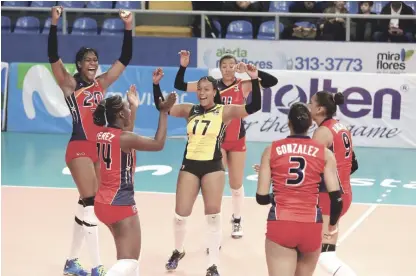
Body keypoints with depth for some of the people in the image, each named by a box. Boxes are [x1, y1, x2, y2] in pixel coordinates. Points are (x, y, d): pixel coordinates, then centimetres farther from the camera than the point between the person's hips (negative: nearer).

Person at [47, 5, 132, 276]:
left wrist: (128, 28, 6)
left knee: (86, 205, 11)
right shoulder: (70, 84, -3)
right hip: (80, 148, -6)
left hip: (100, 148, 6)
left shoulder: (101, 84, 11)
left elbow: (125, 59, 13)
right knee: (90, 204, -12)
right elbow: (53, 57, -16)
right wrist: (54, 24, -24)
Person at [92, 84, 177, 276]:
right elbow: (158, 144, -16)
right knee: (129, 260, -10)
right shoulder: (124, 138, -19)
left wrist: (134, 107, 33)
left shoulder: (102, 133, 5)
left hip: (104, 202, 9)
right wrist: (164, 112, -13)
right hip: (119, 204, -9)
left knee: (128, 254, 25)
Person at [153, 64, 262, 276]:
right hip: (189, 166, 3)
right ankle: (178, 251, 34)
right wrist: (156, 84, -7)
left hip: (213, 167, -3)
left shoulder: (224, 111, -6)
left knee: (213, 216, -1)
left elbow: (254, 107, -17)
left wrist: (254, 80, -29)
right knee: (180, 215, 6)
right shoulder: (190, 110, 4)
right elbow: (161, 107, 6)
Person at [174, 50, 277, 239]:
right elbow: (180, 85, -8)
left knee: (236, 184, 14)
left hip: (237, 141, 0)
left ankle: (237, 220, 34)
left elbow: (272, 81, -20)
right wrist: (183, 66, -21)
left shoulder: (244, 86, -9)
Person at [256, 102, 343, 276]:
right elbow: (336, 198, -1)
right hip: (311, 227, 1)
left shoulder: (271, 150, 4)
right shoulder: (324, 153, 4)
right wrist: (332, 225, 18)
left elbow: (261, 198, 4)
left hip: (280, 225, -1)